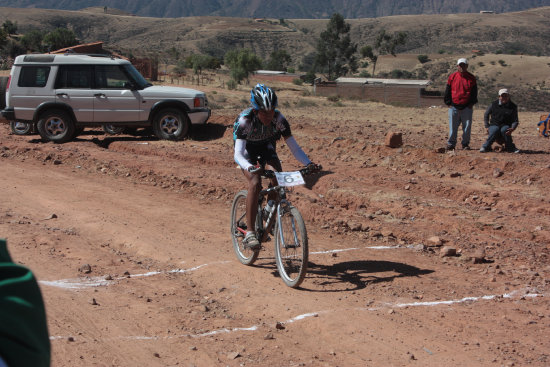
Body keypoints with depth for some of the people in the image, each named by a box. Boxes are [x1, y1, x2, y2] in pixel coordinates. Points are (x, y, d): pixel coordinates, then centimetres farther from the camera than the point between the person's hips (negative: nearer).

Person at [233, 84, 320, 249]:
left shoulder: (278, 118, -27)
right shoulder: (245, 120, -35)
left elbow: (293, 146, -24)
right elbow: (238, 154, -41)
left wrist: (309, 163, -40)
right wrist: (250, 167, -62)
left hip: (266, 147, 3)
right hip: (247, 150, -3)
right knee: (255, 184, -27)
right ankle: (249, 232, -23)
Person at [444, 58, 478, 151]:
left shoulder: (471, 78, 5)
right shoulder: (452, 77, 4)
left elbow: (474, 92, 8)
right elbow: (447, 91, 8)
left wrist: (472, 103, -1)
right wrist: (448, 103, 1)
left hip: (467, 107, 0)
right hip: (454, 107, 0)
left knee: (467, 126, 3)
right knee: (453, 127, 2)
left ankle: (465, 144, 13)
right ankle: (451, 144, 11)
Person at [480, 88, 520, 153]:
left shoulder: (513, 107, 2)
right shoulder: (493, 105, 4)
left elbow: (515, 121, 0)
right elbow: (486, 115, 15)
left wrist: (512, 128, -21)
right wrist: (487, 126, 3)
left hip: (506, 126, 0)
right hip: (494, 125, 0)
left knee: (504, 130, -37)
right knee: (495, 130, -36)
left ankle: (510, 147, -19)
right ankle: (485, 147, -21)